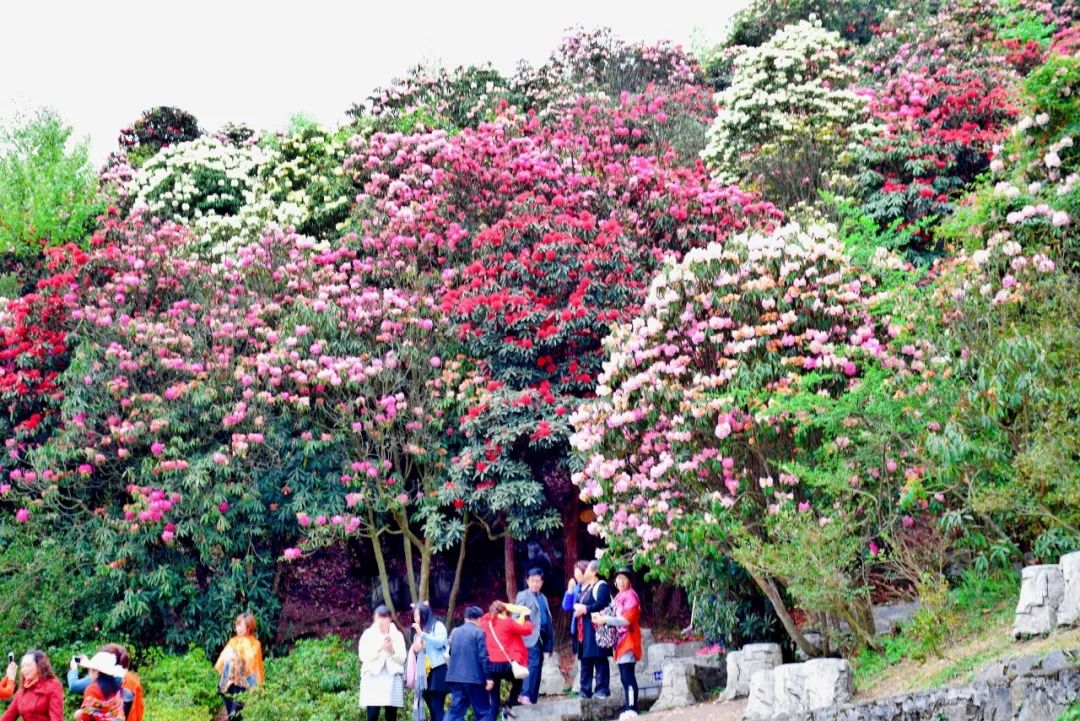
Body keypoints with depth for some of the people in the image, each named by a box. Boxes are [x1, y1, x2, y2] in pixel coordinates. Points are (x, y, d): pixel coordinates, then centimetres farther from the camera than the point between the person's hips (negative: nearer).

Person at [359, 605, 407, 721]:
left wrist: (392, 650, -16)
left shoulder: (397, 635, 10)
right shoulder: (368, 634, 6)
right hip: (373, 678, -2)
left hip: (392, 678, 2)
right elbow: (363, 656, -5)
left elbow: (402, 658, 3)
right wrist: (379, 648, -17)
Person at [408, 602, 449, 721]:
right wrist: (415, 650, 5)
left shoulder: (438, 626, 2)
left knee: (437, 708, -14)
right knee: (433, 710, 5)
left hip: (438, 671, -7)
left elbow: (440, 642, -15)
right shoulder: (417, 632, 21)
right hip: (424, 674, 7)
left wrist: (422, 634, -17)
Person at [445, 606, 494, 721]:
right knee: (483, 711, 4)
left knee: (456, 710, 6)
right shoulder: (479, 632, -7)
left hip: (455, 677, 6)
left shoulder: (455, 632, 14)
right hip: (474, 677, -6)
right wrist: (489, 677, -10)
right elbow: (483, 657, -12)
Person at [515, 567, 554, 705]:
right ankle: (526, 695, -22)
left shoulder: (543, 598, 22)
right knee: (534, 664, -20)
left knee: (537, 667, 6)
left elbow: (547, 618, 18)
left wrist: (550, 640, 13)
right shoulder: (523, 595, 4)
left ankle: (532, 697, 8)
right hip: (530, 636, -7)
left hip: (541, 636, 7)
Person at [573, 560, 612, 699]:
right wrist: (577, 607, -3)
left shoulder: (601, 586, -6)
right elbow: (576, 603, 19)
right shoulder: (585, 588, 22)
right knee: (585, 661, 8)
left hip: (596, 629, -9)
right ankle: (585, 691, 10)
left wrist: (584, 609, -13)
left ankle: (602, 689, -9)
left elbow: (601, 604, -20)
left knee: (599, 659, -9)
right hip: (585, 630, 9)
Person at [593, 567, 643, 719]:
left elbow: (627, 620, -17)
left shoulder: (630, 596, -9)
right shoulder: (619, 596, 19)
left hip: (628, 641, -9)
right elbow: (615, 616, 19)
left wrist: (605, 620, -16)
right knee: (625, 678, 8)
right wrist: (600, 616, 1)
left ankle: (632, 709, -16)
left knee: (628, 676, -13)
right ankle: (627, 708, 10)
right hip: (620, 641, 9)